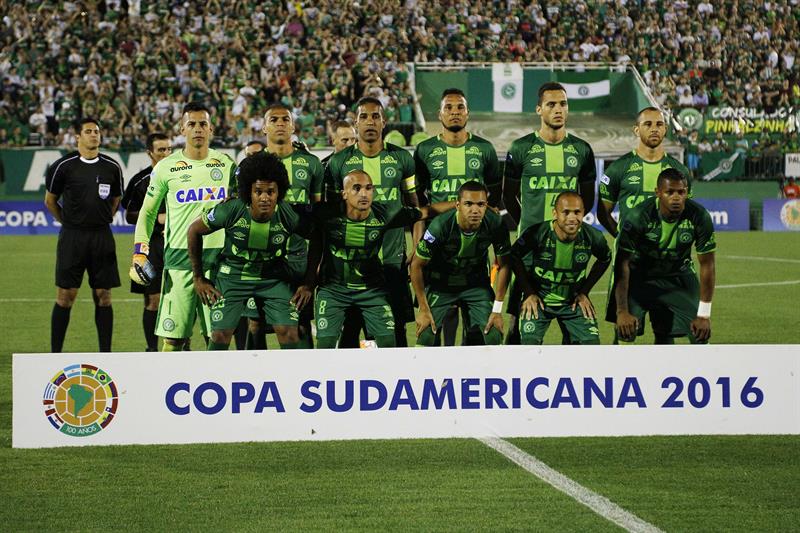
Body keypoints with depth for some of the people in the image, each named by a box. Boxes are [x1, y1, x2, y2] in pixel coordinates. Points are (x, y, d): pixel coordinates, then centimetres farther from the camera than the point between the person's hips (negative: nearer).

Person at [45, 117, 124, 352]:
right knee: (65, 296, -3)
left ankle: (105, 353, 9)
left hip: (102, 237, 3)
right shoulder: (64, 166, -3)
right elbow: (50, 201, 9)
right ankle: (55, 354, 3)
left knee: (103, 295, 3)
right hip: (72, 236, -3)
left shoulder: (112, 167, 6)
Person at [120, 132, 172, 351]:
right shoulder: (141, 180, 1)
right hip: (151, 244, -2)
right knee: (153, 301, 0)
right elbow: (129, 216, 3)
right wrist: (157, 218, -9)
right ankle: (152, 348, 9)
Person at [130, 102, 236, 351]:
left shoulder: (226, 164, 9)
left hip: (218, 260, 1)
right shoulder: (166, 167, 5)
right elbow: (147, 212, 12)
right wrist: (139, 253, 1)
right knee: (173, 338, -5)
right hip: (179, 260, -1)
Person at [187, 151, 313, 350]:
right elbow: (194, 231, -7)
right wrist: (198, 278, -2)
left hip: (274, 277, 1)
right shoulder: (230, 210, -25)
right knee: (220, 334, -7)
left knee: (289, 333, -11)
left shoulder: (290, 215, -23)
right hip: (233, 275, 0)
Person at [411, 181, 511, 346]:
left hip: (477, 284, 2)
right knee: (426, 335, -13)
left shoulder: (496, 225, -23)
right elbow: (417, 265, -16)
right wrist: (424, 309, -13)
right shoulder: (440, 226, -30)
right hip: (440, 284, -2)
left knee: (494, 336, -10)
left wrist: (497, 310, -8)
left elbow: (504, 265, -7)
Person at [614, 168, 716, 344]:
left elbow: (707, 264, -13)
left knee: (701, 334, -6)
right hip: (640, 275, -2)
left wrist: (704, 315, -14)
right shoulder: (638, 216, -28)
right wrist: (622, 311, -27)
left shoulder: (699, 217, -23)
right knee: (626, 332, -18)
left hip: (678, 276, 2)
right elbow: (622, 264, -24)